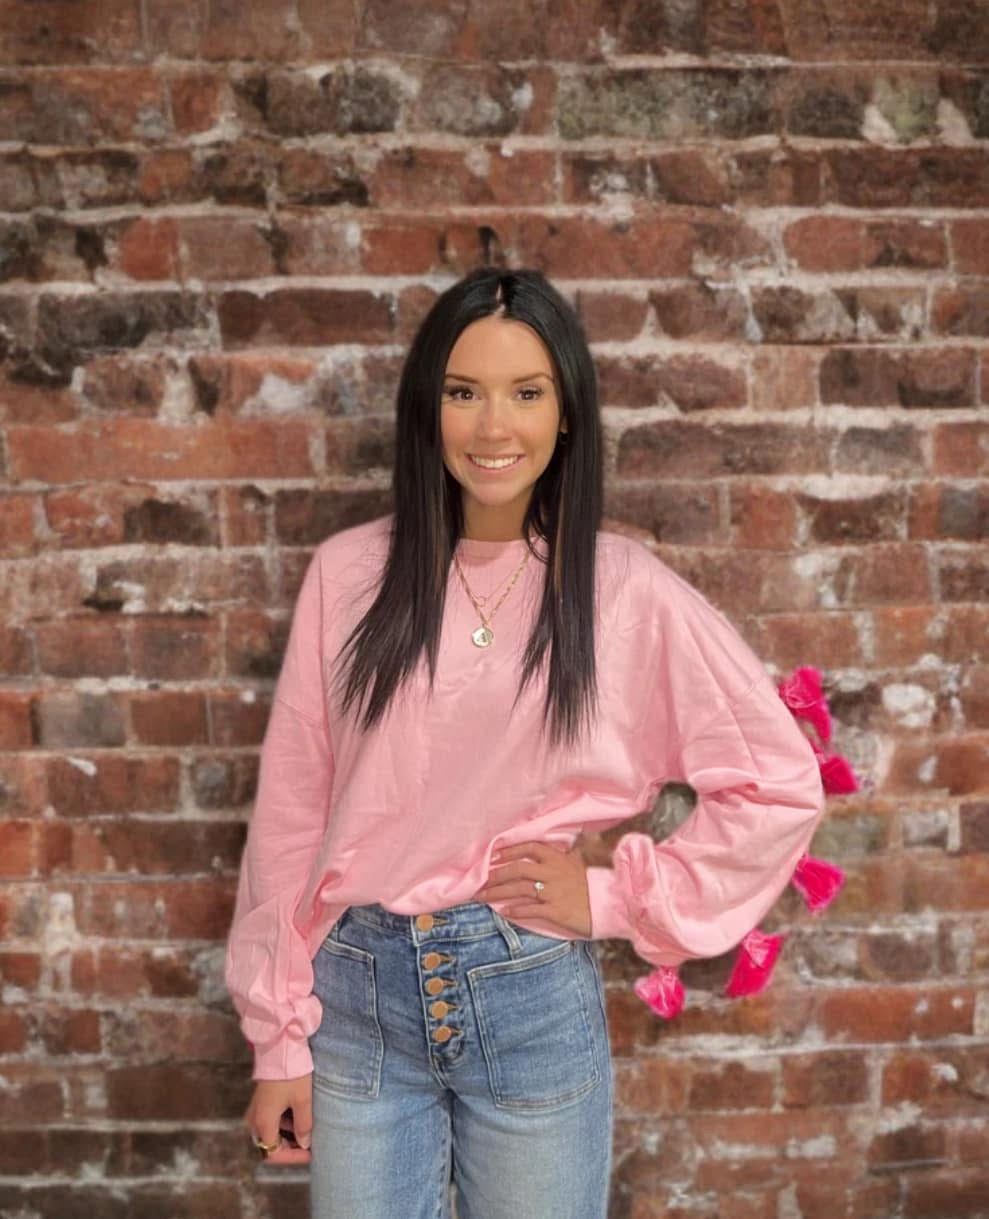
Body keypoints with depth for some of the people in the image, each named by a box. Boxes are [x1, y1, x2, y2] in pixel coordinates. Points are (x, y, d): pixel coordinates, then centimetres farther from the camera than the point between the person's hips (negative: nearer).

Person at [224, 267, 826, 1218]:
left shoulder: (625, 589, -7)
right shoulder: (347, 573, -2)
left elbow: (782, 785, -2)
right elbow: (291, 810, 1)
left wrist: (620, 896, -5)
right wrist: (277, 1038, 3)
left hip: (533, 1000, -1)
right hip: (357, 994, 2)